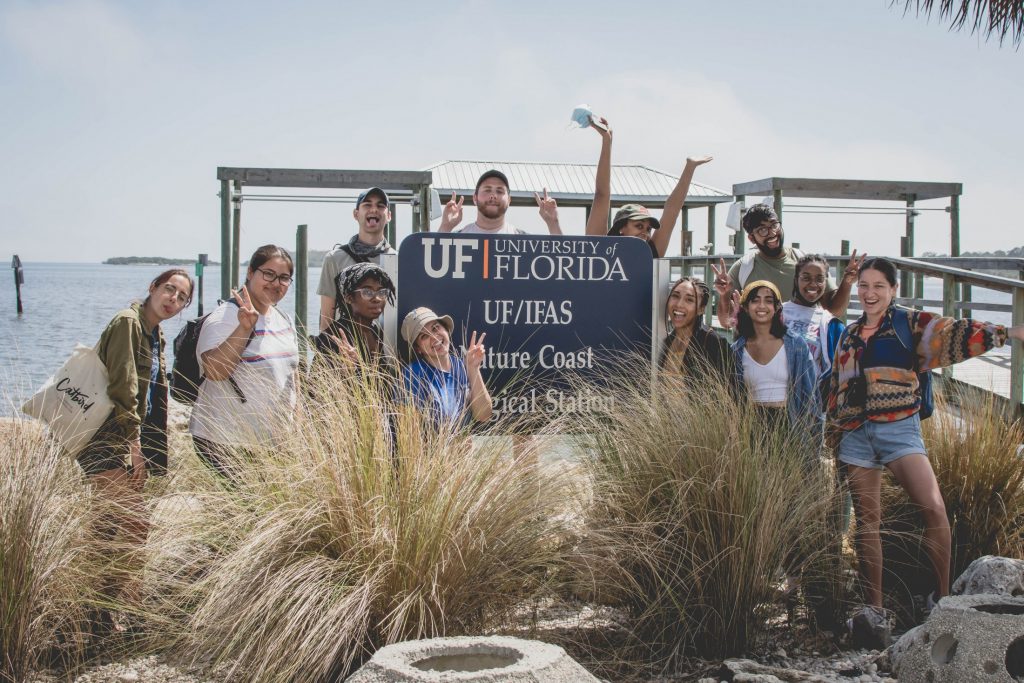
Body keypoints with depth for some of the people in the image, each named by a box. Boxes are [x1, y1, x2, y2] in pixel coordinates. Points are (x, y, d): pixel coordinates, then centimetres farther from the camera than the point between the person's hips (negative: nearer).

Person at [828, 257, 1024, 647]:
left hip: (899, 428, -4)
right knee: (867, 521, 3)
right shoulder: (850, 336, 17)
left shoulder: (910, 325, 5)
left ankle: (942, 598, -11)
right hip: (856, 435, 4)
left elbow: (953, 334, -7)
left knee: (933, 507, -22)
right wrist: (832, 433, 20)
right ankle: (874, 611, 7)